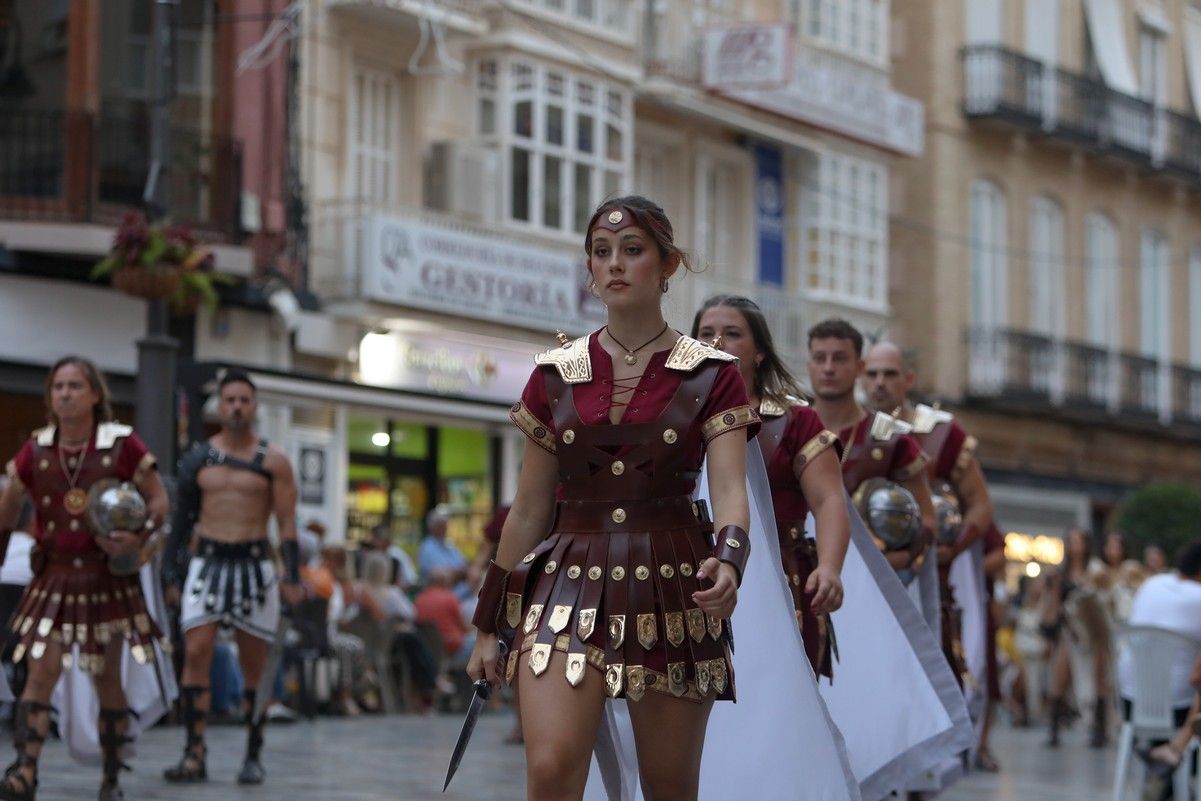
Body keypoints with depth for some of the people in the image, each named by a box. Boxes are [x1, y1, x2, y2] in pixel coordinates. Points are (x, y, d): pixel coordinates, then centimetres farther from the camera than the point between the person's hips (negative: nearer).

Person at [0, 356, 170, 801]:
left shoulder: (122, 446, -6)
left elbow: (159, 501, -2)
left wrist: (138, 538, -20)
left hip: (107, 577, -1)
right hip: (54, 576, 1)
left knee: (107, 678, 7)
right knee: (41, 671, -13)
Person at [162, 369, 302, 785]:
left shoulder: (273, 461, 0)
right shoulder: (197, 458, 6)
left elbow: (287, 522, -3)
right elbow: (183, 517, 11)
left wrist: (292, 575, -13)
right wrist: (172, 572, 6)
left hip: (254, 564, -1)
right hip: (206, 562, 1)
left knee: (253, 666, 4)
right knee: (196, 653, -11)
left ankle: (253, 756, 14)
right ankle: (194, 755, -11)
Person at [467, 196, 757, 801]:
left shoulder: (711, 376, 3)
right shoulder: (555, 376, 9)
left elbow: (730, 490, -8)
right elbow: (529, 510, 13)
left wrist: (729, 559, -30)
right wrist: (490, 623, 12)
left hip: (672, 589, -1)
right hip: (570, 585, 1)